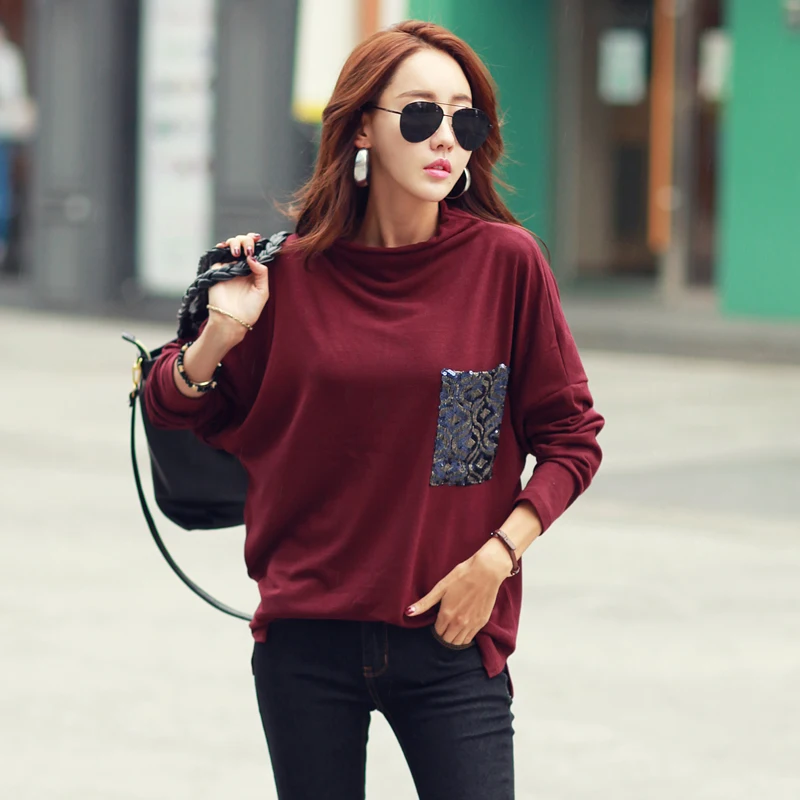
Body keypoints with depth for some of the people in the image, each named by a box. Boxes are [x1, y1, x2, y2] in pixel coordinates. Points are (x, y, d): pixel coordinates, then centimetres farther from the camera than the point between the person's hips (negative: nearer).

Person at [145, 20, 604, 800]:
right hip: (305, 640, 2)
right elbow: (173, 409, 8)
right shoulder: (292, 271, -2)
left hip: (450, 640, -1)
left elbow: (570, 437, 2)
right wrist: (218, 334, -11)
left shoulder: (504, 261, -5)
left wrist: (496, 558, -8)